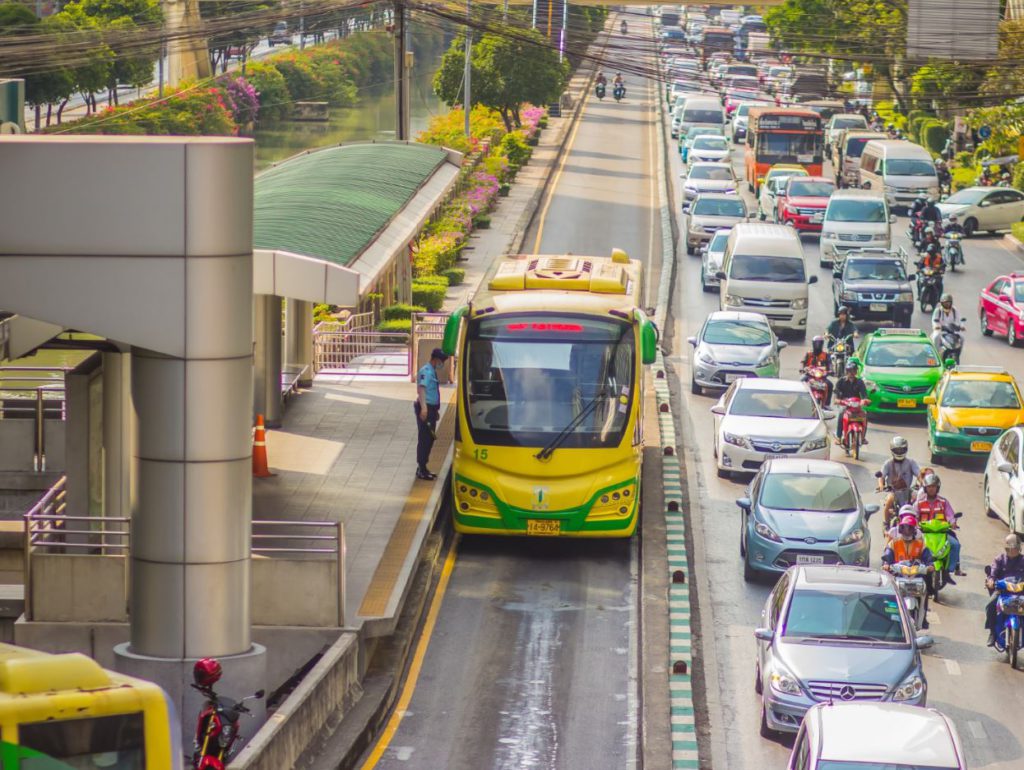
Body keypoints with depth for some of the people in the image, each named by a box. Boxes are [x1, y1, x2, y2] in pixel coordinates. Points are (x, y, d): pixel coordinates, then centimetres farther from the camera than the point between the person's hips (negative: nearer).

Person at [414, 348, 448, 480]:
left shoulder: (432, 371, 16)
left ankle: (423, 468, 23)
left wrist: (436, 409, 29)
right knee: (424, 439, -6)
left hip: (431, 409, 10)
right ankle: (421, 470, -2)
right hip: (426, 409, -10)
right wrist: (424, 407, -37)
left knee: (429, 439, 15)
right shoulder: (426, 371, -14)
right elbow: (421, 388, -26)